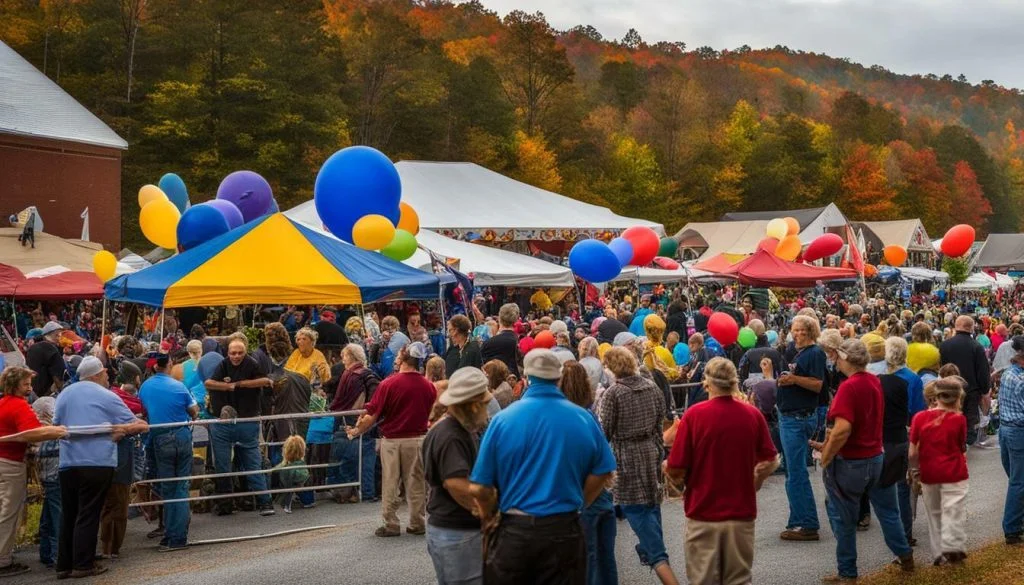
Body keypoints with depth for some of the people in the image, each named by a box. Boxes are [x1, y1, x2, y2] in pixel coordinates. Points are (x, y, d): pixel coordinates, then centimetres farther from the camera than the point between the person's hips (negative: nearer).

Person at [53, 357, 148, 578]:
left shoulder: (64, 394, 12)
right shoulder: (107, 397, -2)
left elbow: (56, 424, 17)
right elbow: (134, 425, 0)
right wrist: (119, 431, 16)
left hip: (67, 462, 5)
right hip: (97, 462, -5)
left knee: (69, 515, 12)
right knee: (88, 515, 0)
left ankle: (64, 565, 13)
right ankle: (83, 565, 1)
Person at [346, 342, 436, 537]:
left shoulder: (388, 384, -14)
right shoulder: (428, 386, -3)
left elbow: (372, 415, -11)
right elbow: (433, 416, 8)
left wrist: (357, 431, 4)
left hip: (391, 440, -3)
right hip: (418, 439, 3)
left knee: (390, 484, 7)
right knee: (416, 484, 10)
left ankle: (391, 525, 10)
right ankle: (417, 524, 15)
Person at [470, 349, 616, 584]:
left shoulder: (503, 419, -7)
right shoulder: (584, 419, -3)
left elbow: (480, 488, -6)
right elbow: (602, 474, 2)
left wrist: (489, 519, 11)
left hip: (513, 531, -1)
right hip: (564, 531, 1)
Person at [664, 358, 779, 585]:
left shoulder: (694, 414, -13)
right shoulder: (753, 415, -4)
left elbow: (676, 470, -12)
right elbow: (770, 462, 4)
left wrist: (677, 480, 10)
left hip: (703, 514, -2)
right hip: (741, 513, 3)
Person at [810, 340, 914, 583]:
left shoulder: (849, 387, -21)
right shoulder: (875, 382, 2)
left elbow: (843, 429, -29)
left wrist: (825, 458, -15)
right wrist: (828, 445, 14)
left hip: (850, 462, -7)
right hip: (877, 457, 7)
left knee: (844, 520, 8)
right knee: (887, 511, 20)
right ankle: (905, 556, 30)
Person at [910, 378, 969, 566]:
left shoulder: (920, 417, -2)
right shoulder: (959, 419, -6)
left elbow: (912, 453, -1)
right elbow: (960, 446, 9)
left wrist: (916, 470, 15)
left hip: (928, 474, 3)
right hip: (953, 473, -3)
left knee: (934, 514, 15)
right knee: (953, 512, -2)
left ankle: (939, 553, 17)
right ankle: (952, 546, -19)